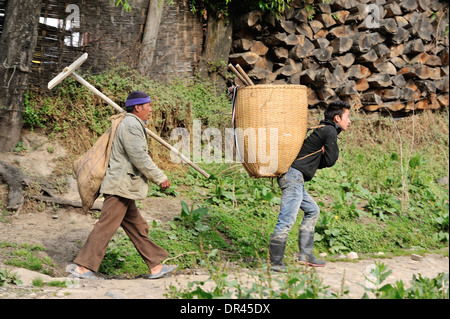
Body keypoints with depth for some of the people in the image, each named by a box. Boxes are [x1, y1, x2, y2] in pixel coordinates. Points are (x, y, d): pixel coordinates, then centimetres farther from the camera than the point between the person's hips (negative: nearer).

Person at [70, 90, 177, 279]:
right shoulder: (131, 125, -13)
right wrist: (160, 178, -13)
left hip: (123, 188, 11)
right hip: (120, 186, -11)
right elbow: (139, 158, -20)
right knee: (106, 227, -9)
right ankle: (83, 267, -6)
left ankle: (155, 266, 17)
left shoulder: (132, 124, 20)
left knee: (137, 228, 12)